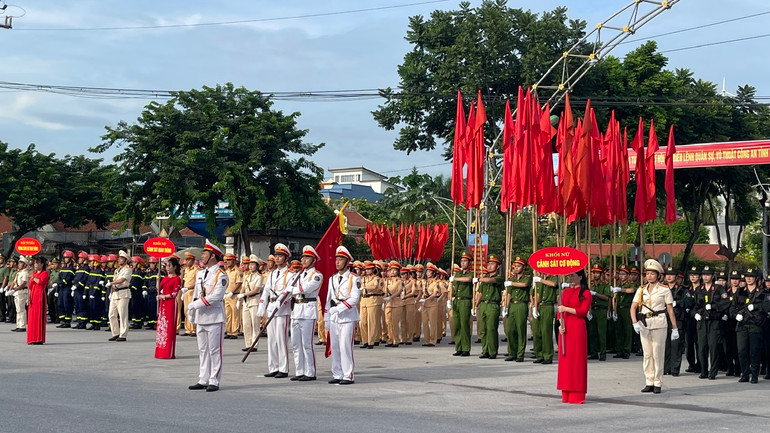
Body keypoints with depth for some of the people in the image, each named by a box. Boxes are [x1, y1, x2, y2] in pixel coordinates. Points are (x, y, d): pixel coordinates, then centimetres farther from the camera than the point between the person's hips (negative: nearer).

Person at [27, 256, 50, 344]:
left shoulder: (45, 273, -1)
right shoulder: (34, 273, 19)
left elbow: (41, 282, -18)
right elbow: (30, 287, 17)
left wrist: (33, 278, -6)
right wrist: (29, 297, 7)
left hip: (40, 296, -7)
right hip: (33, 296, 7)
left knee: (39, 316, -8)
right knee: (32, 316, 5)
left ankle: (39, 339, -8)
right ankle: (32, 338, 10)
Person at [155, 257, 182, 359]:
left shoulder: (177, 279, -5)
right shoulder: (165, 278, 17)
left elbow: (175, 293, -11)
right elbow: (159, 289, 18)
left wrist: (163, 296, -9)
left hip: (171, 304, -7)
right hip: (162, 304, 7)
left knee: (169, 327, -7)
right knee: (161, 326, 5)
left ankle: (169, 353, -4)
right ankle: (160, 352, 9)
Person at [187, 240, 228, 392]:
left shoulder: (220, 274, -9)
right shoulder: (200, 273, 16)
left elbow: (215, 297, -19)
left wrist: (195, 305, -16)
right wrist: (192, 317, 17)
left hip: (215, 318, -8)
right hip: (201, 318, 8)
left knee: (214, 350, -3)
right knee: (202, 350, 11)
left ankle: (214, 381, 1)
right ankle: (203, 380, 17)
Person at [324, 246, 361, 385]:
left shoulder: (354, 279, -3)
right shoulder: (332, 279, 15)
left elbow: (354, 299, -12)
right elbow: (328, 299, 17)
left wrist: (339, 308, -19)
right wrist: (327, 318, 13)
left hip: (347, 317, -6)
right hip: (334, 317, 6)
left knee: (345, 346, -9)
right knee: (334, 347, 6)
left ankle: (348, 376, -4)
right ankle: (337, 375, 12)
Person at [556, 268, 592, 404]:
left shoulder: (585, 293, -1)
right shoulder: (565, 292, 15)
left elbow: (583, 311, -11)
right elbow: (560, 310, 13)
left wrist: (566, 309, -14)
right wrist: (560, 323, -3)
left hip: (577, 328, -5)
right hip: (565, 328, 6)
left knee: (577, 359, -5)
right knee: (565, 358, 4)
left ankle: (577, 395, -1)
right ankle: (566, 394, 9)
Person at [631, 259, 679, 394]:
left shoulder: (664, 290, 1)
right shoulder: (641, 290, 10)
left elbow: (670, 310, 1)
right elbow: (633, 307, 5)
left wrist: (675, 328, 0)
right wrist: (635, 323, -11)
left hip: (659, 324, -4)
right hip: (644, 324, 4)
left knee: (658, 354, -3)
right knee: (647, 354, 6)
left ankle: (658, 383, 3)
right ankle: (649, 383, 12)